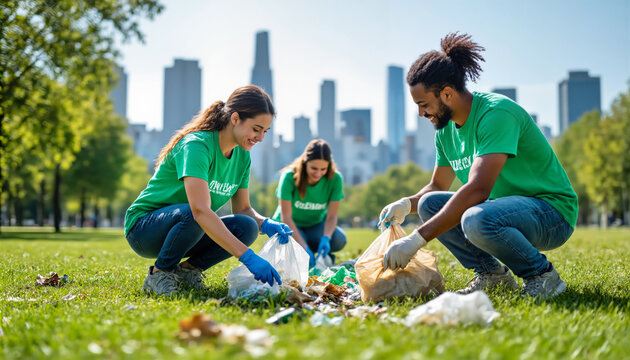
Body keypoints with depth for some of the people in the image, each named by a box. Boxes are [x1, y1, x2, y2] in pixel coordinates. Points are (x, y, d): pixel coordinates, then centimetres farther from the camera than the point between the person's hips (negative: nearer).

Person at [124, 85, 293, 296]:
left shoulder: (242, 156, -1)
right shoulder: (196, 145, -27)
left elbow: (243, 209, 5)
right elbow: (200, 210, -39)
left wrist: (265, 223, -20)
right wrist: (247, 256, -45)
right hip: (143, 227, -7)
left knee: (247, 227, -17)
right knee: (191, 214, -38)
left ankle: (187, 269, 0)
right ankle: (159, 274, -13)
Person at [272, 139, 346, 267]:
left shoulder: (335, 179, -17)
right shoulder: (289, 177, -24)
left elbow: (331, 216, -15)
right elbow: (286, 217, -24)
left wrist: (326, 238, -36)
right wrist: (304, 246, -35)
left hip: (315, 225, 2)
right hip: (288, 225, -2)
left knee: (339, 239, -28)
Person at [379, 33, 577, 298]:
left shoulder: (497, 113, -23)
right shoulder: (446, 130, 5)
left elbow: (478, 189, -33)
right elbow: (438, 186, 19)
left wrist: (417, 239, -35)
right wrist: (407, 204, -5)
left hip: (553, 210, -8)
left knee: (477, 219, -36)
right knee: (430, 204, -3)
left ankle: (542, 275, -10)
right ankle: (490, 272, 5)